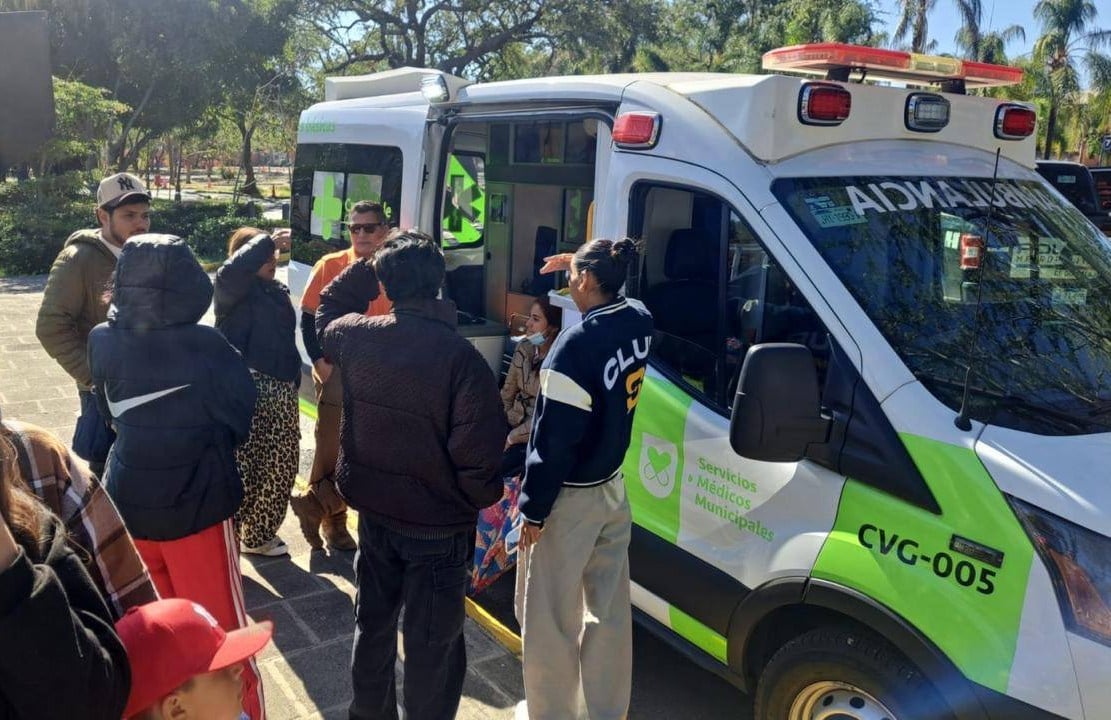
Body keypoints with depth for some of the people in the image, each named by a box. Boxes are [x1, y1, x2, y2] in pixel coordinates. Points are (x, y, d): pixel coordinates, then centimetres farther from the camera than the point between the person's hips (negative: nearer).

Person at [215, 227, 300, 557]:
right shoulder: (233, 288, -3)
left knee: (279, 465, 13)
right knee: (241, 467, -8)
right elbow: (230, 271, -28)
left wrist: (294, 380, 23)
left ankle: (259, 534, 29)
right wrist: (267, 241, -27)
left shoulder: (278, 291, 19)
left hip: (281, 392, 8)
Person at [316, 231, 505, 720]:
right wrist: (483, 497, -3)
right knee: (432, 643, 11)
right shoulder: (460, 357, -24)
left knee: (373, 624, 25)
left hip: (373, 512, 6)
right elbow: (480, 454, -23)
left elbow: (326, 315, 18)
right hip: (439, 524, -5)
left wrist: (364, 267, 12)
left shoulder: (355, 336, -9)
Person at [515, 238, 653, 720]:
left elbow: (554, 439, -22)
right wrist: (580, 266, 22)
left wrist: (533, 508, -12)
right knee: (610, 614, 18)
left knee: (550, 620, 11)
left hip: (570, 499, -8)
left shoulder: (576, 344, -25)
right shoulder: (638, 323, -4)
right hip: (612, 491, 8)